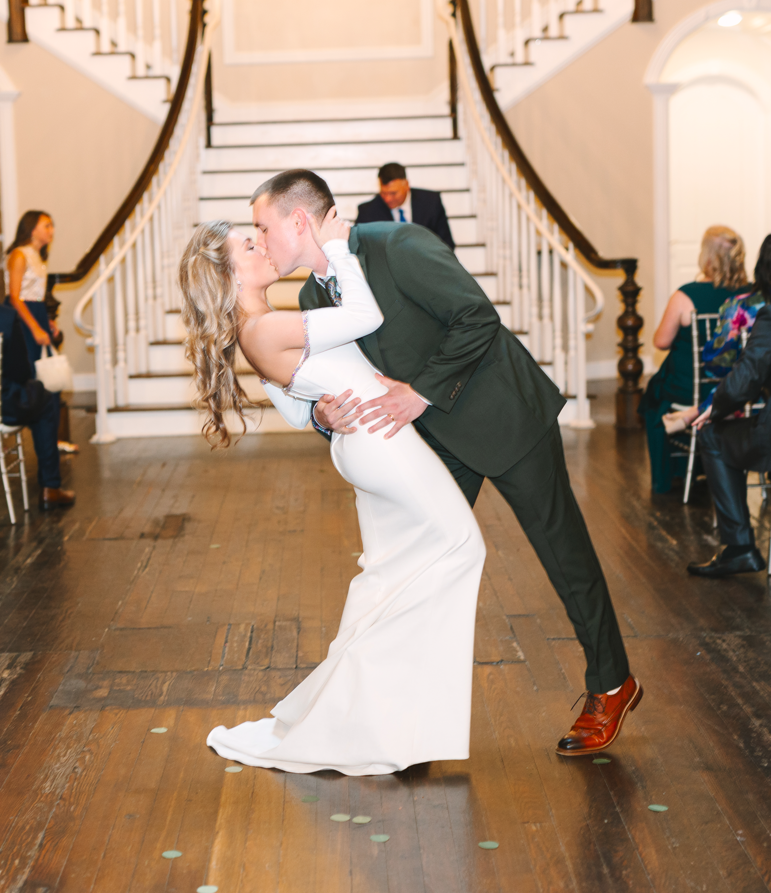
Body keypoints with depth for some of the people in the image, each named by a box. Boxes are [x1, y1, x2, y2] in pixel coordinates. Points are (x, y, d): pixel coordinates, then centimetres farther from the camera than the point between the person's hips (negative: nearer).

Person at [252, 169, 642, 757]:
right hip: (437, 437, 7)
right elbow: (326, 384, 4)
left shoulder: (400, 246, -23)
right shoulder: (314, 298, 1)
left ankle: (612, 687, 18)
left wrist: (421, 391, -28)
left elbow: (478, 318, -25)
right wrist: (326, 414, -20)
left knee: (561, 548, 3)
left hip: (503, 412, -7)